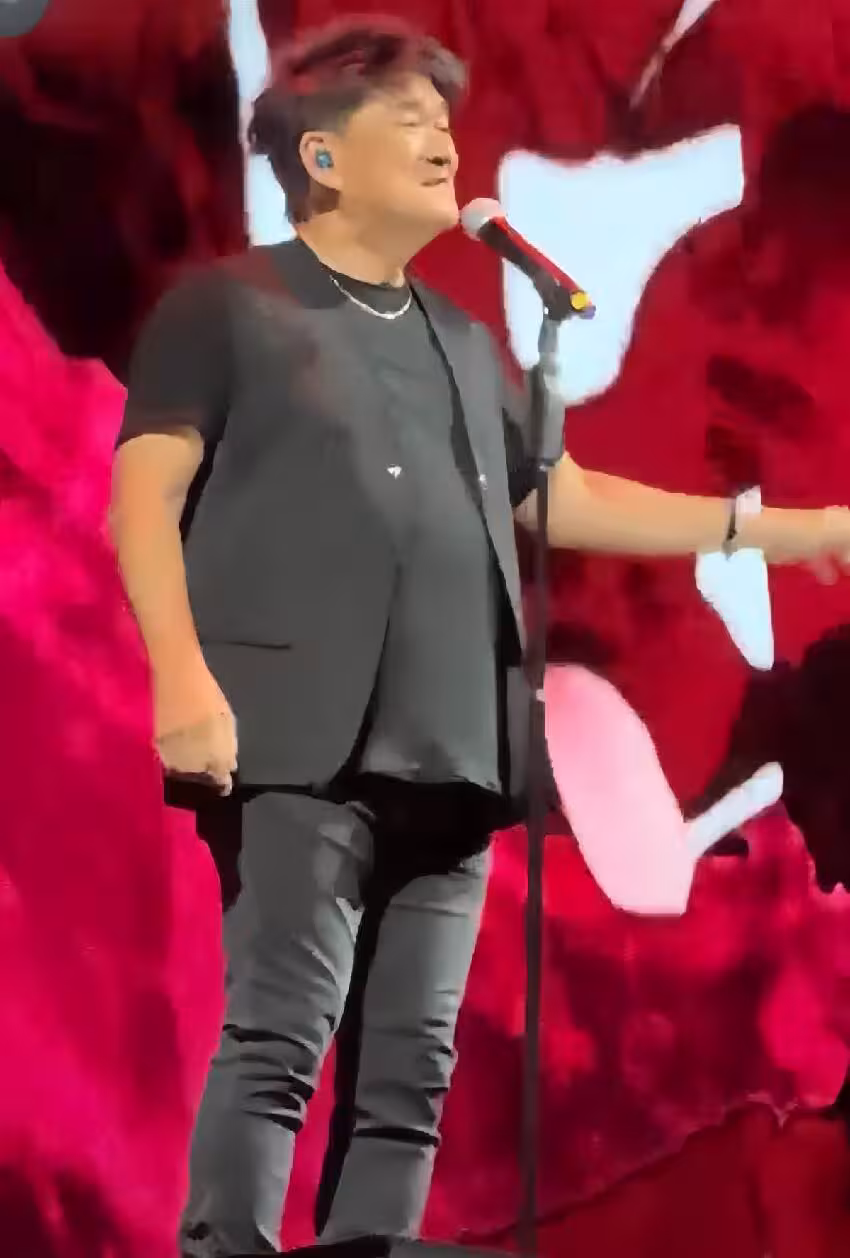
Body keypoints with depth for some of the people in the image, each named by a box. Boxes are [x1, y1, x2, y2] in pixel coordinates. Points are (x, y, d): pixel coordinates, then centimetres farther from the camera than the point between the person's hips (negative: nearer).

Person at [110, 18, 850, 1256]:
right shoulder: (229, 306, 6)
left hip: (447, 755, 6)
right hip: (304, 742, -6)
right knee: (279, 1039, -14)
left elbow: (565, 501, 26)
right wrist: (182, 672, -18)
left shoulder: (462, 344, 25)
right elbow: (146, 494, -2)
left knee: (411, 1070, 2)